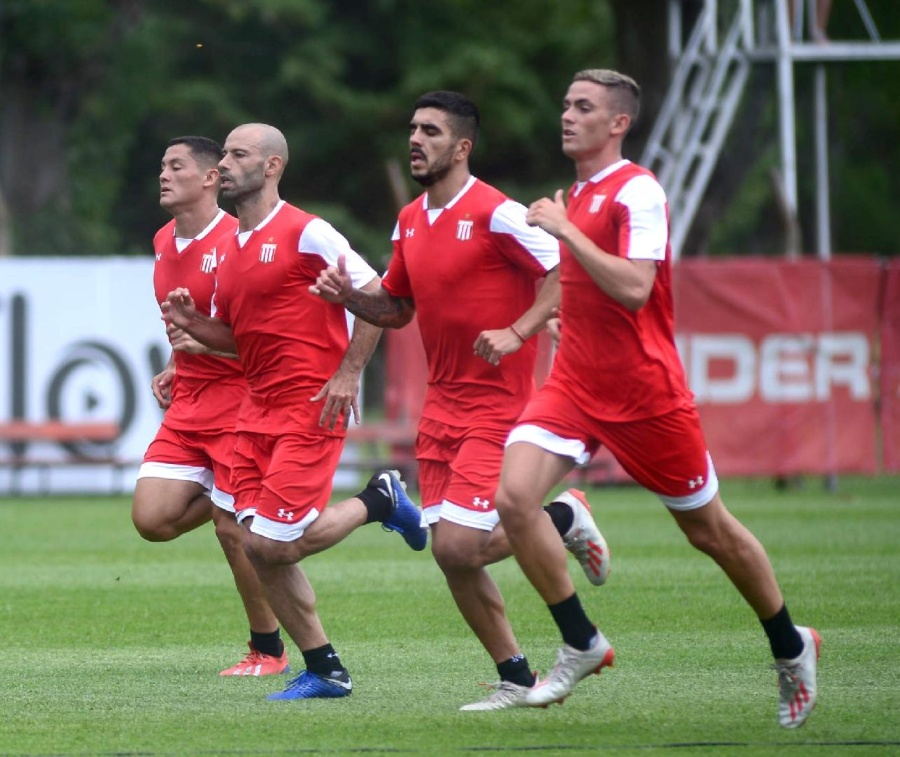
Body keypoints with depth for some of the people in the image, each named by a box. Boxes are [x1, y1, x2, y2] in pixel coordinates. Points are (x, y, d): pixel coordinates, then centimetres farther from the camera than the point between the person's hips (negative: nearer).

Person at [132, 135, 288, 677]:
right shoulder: (164, 242, 10)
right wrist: (175, 369, 14)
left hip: (238, 397, -7)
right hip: (188, 403, 7)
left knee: (234, 529, -4)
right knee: (151, 519, -5)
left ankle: (269, 651, 11)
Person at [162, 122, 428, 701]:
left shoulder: (306, 233, -10)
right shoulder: (228, 247, 14)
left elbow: (377, 296, -12)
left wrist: (348, 373, -16)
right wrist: (190, 322, 2)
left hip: (313, 408, -8)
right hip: (259, 410, 8)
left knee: (276, 542, -14)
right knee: (260, 548, 0)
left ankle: (378, 501, 11)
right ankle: (325, 671, 10)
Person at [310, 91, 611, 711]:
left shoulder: (495, 214, -14)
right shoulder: (411, 222, 11)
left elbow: (566, 273, -16)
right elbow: (398, 309, 21)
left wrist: (516, 332, -26)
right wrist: (348, 295, 3)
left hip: (496, 406, -8)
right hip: (441, 406, 8)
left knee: (457, 546, -16)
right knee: (451, 553, 3)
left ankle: (563, 519, 10)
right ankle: (516, 678, 15)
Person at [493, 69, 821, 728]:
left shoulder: (636, 191, -13)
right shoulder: (578, 194, 13)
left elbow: (632, 289, -26)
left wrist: (565, 231, -23)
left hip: (644, 390, -7)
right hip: (575, 384, 7)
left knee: (710, 530, 6)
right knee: (514, 496, -16)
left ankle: (791, 649, 27)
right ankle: (581, 645, -5)